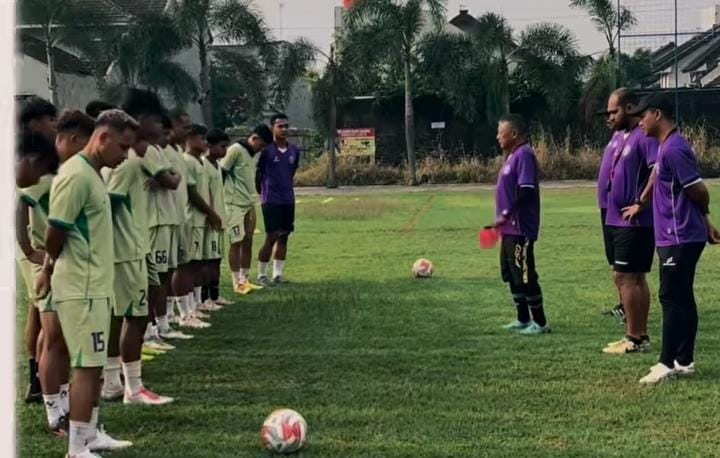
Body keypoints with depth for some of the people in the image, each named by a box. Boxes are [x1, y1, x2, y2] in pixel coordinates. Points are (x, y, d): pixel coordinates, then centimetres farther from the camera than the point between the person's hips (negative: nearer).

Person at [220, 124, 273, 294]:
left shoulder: (256, 154, 11)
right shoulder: (236, 150, -13)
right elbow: (221, 174, -12)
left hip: (250, 204, 8)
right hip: (235, 205, -7)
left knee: (248, 242, 9)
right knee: (236, 243, -3)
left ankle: (245, 279, 16)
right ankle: (237, 282, 2)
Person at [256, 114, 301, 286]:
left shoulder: (294, 151, 5)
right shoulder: (266, 150, -11)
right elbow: (256, 173, -3)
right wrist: (263, 193, 4)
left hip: (288, 200, 6)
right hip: (271, 200, -6)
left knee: (284, 236, 7)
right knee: (271, 237, -5)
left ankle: (278, 274, 14)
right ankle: (261, 275, 5)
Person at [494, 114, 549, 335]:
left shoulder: (524, 155, -16)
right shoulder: (513, 155, 15)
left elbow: (526, 192, -23)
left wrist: (506, 215, -21)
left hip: (521, 228, -11)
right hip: (510, 228, 11)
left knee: (525, 275, -6)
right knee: (511, 274, 15)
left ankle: (540, 322, 1)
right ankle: (523, 320, 23)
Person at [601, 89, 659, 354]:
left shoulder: (644, 136, -15)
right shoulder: (622, 137, 15)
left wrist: (641, 204, -22)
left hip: (635, 222, -10)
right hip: (618, 220, 10)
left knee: (626, 277, -7)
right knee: (635, 278, 12)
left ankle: (634, 339, -2)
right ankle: (640, 336, 18)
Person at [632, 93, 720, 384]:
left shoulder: (674, 149, -18)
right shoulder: (668, 147, 14)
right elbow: (695, 193, 20)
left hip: (678, 238, -10)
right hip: (676, 237, 10)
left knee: (672, 299, -7)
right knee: (682, 299, 11)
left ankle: (668, 363, -4)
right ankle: (684, 361, 16)